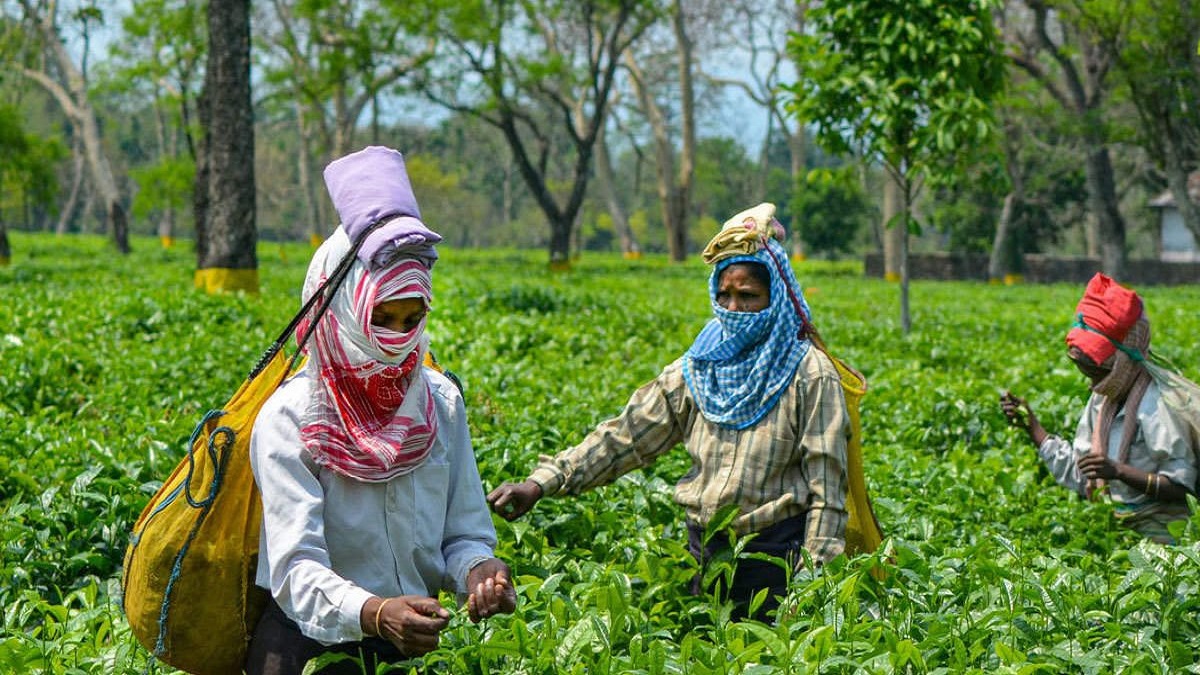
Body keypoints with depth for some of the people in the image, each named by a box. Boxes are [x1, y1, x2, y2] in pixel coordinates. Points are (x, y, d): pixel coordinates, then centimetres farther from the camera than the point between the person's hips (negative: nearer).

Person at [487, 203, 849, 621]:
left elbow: (826, 485, -9)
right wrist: (541, 483, -8)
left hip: (775, 555, -5)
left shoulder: (809, 375, -7)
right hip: (704, 552, 5)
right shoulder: (696, 370, 7)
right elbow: (626, 437, 2)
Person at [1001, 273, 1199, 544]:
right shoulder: (1102, 399, 10)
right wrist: (1030, 425, 9)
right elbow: (1077, 474, 14)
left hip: (1156, 533, -7)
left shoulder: (1156, 404, -15)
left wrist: (1118, 471, -27)